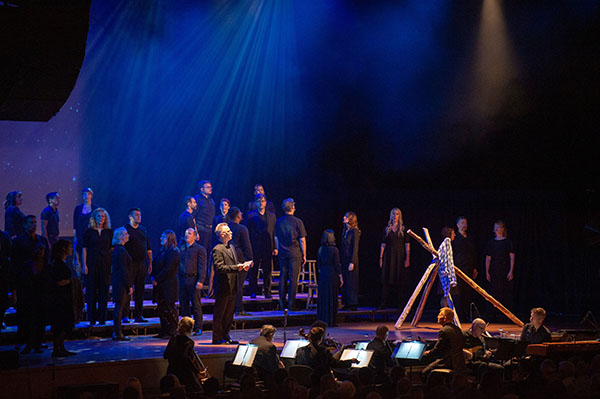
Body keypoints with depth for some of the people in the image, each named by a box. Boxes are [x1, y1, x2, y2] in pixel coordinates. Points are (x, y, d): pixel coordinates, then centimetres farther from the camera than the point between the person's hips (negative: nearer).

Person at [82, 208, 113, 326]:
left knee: (104, 290, 1)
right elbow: (85, 249, 1)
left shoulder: (109, 232, 8)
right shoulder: (89, 232, 3)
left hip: (105, 263, 1)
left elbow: (112, 249, 9)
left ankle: (102, 318, 7)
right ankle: (92, 319, 6)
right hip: (92, 263, -1)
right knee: (91, 290, 0)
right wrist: (84, 265, -6)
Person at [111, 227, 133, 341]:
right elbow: (124, 270, -19)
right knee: (120, 307, -6)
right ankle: (117, 333, -4)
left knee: (119, 308, 13)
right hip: (122, 283, -10)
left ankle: (117, 332, 17)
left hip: (118, 283, 10)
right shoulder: (121, 251, -16)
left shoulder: (117, 250, 15)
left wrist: (130, 284, 20)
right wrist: (129, 285, -17)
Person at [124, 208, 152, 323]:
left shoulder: (143, 230, 14)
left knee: (140, 291, 8)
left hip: (142, 264, 5)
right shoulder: (125, 229, -3)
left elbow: (148, 249, 18)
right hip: (130, 264, -5)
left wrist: (150, 263, 12)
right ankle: (125, 316, -1)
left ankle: (139, 315, 13)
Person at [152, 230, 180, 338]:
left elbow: (168, 269, -17)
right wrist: (153, 276, 0)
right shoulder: (163, 251, 16)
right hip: (161, 285, 9)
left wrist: (157, 279, -15)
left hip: (168, 285, -9)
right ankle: (163, 331, 17)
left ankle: (171, 332, 0)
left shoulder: (173, 252, -12)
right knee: (161, 309, 11)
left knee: (169, 309, -5)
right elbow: (156, 265, 17)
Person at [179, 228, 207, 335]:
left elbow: (202, 266, -4)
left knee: (196, 305, -3)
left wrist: (200, 281, -14)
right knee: (183, 305, 7)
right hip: (182, 280, 5)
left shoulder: (200, 249, 1)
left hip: (193, 279, -5)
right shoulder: (181, 248, 15)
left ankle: (198, 329, 2)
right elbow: (177, 264, 16)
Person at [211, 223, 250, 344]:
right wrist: (236, 267, -25)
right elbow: (219, 267, -21)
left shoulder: (232, 247, 15)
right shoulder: (217, 250, -13)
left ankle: (225, 336, 22)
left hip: (232, 286, 9)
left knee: (229, 313, 14)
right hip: (223, 286, -9)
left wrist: (243, 266, 4)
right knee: (219, 314, -1)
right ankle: (217, 338, 4)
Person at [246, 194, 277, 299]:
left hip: (268, 248, 1)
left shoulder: (272, 215, 11)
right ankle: (253, 292, 11)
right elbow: (248, 233, 3)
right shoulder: (250, 215, 5)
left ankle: (267, 292, 10)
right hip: (255, 248, -1)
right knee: (253, 271, 3)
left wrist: (275, 247, 2)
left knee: (267, 271, 3)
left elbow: (275, 233, 9)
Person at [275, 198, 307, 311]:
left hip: (282, 253, 4)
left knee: (282, 278, 9)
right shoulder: (298, 222, -8)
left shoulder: (278, 222, 3)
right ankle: (291, 304, -1)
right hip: (295, 253, -4)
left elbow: (276, 238, 11)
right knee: (293, 279, -1)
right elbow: (302, 240, -6)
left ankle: (282, 304, 11)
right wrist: (304, 255, 1)